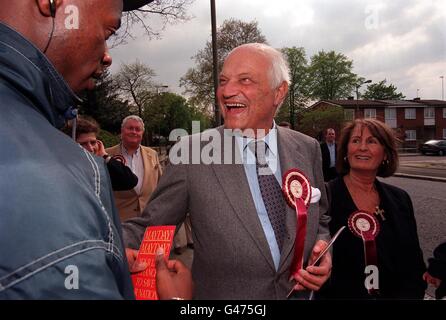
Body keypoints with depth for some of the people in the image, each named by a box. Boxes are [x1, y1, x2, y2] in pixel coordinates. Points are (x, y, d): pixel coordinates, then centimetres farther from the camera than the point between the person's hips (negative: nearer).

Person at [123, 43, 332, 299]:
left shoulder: (308, 149, -6)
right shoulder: (191, 152, -16)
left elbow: (320, 219, 7)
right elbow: (148, 227, -11)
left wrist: (322, 248, -12)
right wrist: (119, 251, -31)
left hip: (298, 292, 3)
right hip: (220, 294, -2)